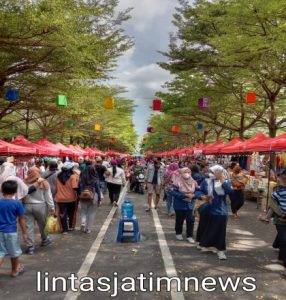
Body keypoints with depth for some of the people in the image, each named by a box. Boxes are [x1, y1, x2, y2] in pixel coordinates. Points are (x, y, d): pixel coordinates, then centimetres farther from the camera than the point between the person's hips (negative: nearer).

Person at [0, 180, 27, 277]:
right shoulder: (17, 203, -13)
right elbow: (21, 219, -7)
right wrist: (24, 233, 2)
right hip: (11, 232, -3)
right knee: (14, 252, 16)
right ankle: (15, 270, 34)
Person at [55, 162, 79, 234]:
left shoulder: (58, 176, 0)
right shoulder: (72, 176, -14)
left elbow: (56, 187, 9)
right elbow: (75, 188, -22)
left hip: (60, 198, 2)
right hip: (71, 198, -2)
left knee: (62, 214, 8)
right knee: (70, 213, 18)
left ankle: (64, 229, 9)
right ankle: (70, 227, 30)